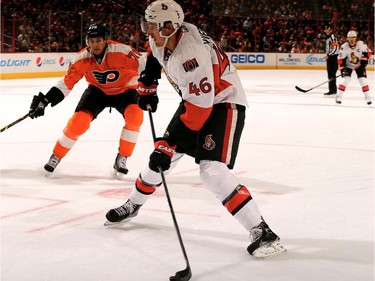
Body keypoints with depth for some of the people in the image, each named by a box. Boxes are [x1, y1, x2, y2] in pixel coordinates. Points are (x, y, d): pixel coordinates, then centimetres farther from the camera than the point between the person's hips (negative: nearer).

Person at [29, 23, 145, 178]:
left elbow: (144, 66, -21)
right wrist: (44, 100, -14)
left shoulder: (121, 51, -30)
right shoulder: (81, 59, -18)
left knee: (135, 114, -29)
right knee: (79, 120, -14)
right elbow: (67, 82, -9)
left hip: (124, 89, -2)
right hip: (98, 90, 2)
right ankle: (56, 157, 8)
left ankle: (121, 159, -15)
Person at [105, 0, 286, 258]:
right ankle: (133, 205, 37)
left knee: (212, 170, -24)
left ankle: (262, 232, -23)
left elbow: (200, 108, -34)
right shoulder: (164, 38, -8)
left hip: (223, 103, -9)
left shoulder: (191, 53, -34)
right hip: (195, 100, 9)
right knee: (160, 157, 13)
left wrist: (168, 144, -31)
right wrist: (147, 87, 15)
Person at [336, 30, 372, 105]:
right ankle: (338, 97, -8)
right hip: (348, 65, -1)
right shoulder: (344, 47, -22)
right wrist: (342, 68, -22)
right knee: (345, 79, -16)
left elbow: (368, 52, -5)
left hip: (359, 65, 1)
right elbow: (340, 59, -15)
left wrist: (364, 59, -16)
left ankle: (367, 97, 6)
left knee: (363, 80, -5)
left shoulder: (361, 44, -20)